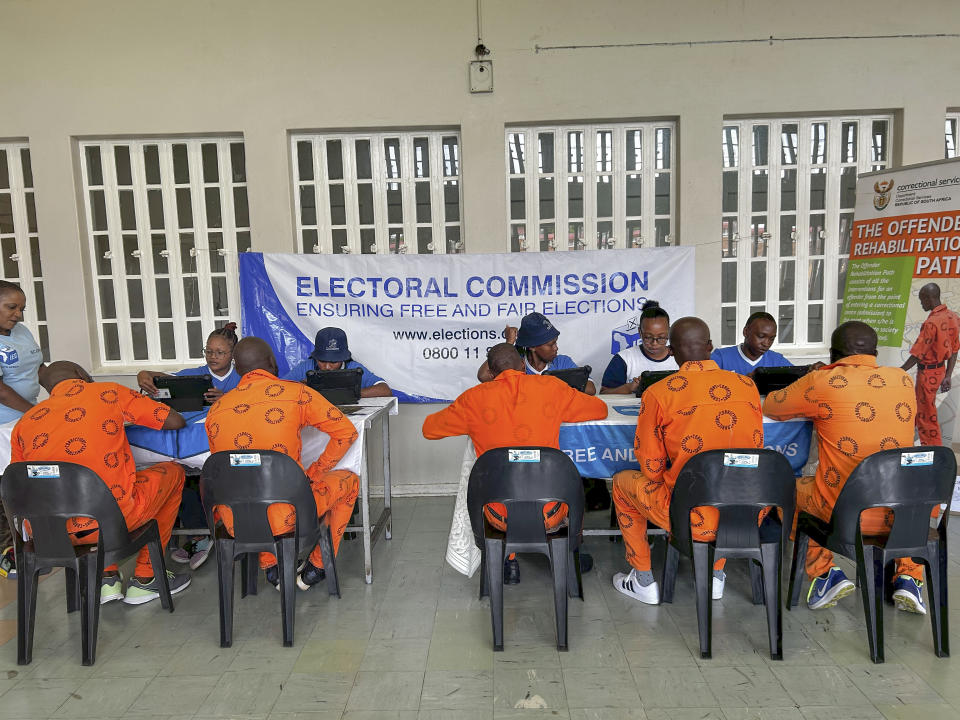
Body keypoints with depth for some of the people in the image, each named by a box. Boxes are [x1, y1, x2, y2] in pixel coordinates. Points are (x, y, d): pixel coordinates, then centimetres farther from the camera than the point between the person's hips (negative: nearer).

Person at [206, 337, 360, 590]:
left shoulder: (215, 410, 8)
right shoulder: (296, 392, -4)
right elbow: (346, 432, -2)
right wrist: (314, 473, 11)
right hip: (286, 518, -4)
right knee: (348, 479, 21)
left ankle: (270, 567, 30)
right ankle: (317, 567, 24)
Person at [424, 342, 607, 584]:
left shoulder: (475, 398, -4)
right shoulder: (551, 387, -3)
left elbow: (429, 428, 10)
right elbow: (600, 409, 11)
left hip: (500, 517, 0)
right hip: (549, 515, 0)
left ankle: (510, 563, 33)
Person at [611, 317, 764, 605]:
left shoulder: (658, 393, -12)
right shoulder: (747, 385, 0)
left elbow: (652, 469, -4)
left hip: (690, 519, -4)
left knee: (622, 482, 24)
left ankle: (644, 582, 31)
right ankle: (716, 575, 40)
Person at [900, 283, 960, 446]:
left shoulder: (931, 323, -25)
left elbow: (917, 355, -21)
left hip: (928, 372, -9)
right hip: (941, 369, 9)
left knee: (926, 414, 4)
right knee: (919, 406, 26)